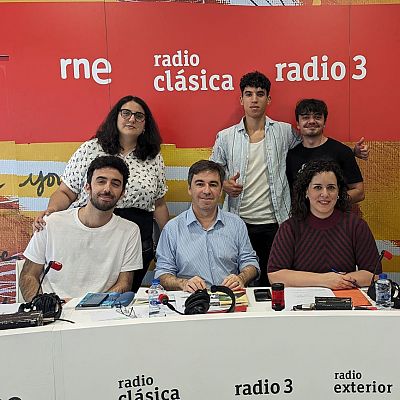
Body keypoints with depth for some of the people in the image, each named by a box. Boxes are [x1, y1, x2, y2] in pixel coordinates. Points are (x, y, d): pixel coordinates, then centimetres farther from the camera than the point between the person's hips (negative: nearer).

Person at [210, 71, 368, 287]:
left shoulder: (284, 132, 5)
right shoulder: (225, 137, 5)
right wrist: (224, 184, -11)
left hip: (275, 223, 0)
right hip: (239, 223, 0)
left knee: (272, 281, 7)